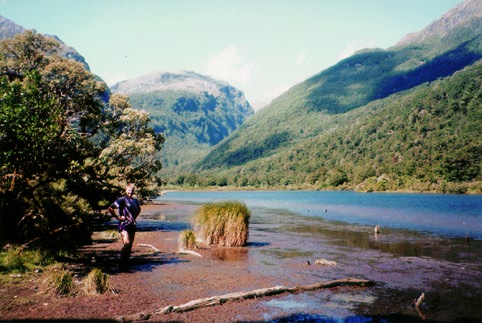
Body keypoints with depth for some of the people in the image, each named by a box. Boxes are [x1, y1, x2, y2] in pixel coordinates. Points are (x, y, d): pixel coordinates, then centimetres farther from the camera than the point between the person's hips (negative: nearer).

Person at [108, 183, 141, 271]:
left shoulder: (135, 201, 14)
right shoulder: (122, 200, -5)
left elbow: (138, 209, 34)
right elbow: (110, 208, -9)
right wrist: (117, 217, -10)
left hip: (132, 224, 7)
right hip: (124, 224, -7)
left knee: (130, 245, 7)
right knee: (127, 243, -19)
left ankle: (126, 264, 16)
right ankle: (122, 263, -9)